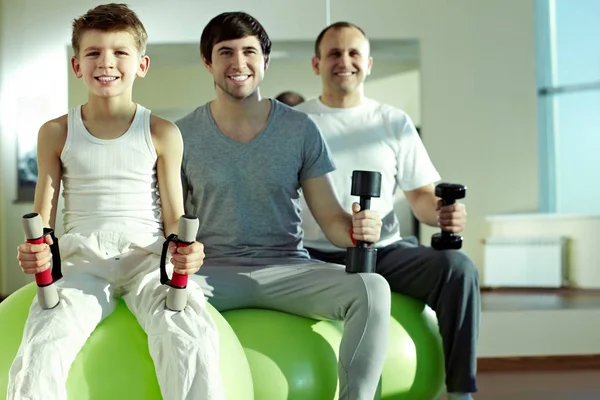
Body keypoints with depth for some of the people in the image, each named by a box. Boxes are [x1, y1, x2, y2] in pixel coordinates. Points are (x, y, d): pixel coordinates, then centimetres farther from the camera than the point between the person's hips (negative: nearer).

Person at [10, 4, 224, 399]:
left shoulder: (162, 134, 6)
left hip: (148, 255, 0)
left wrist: (186, 250, -17)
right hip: (82, 258, 1)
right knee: (40, 348, -29)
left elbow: (174, 219, 7)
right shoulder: (56, 133, 10)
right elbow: (43, 219, 10)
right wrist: (34, 252, -14)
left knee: (191, 337, -31)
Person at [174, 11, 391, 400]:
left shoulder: (299, 129, 5)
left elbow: (331, 216, 5)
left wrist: (357, 228, -20)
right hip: (214, 269, -1)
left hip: (287, 267, 1)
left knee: (372, 288, -26)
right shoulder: (183, 134, 3)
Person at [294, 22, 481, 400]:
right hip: (317, 255, -2)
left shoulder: (395, 122, 13)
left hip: (385, 251, 2)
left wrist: (443, 211, -13)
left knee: (458, 267, -24)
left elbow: (422, 195, 11)